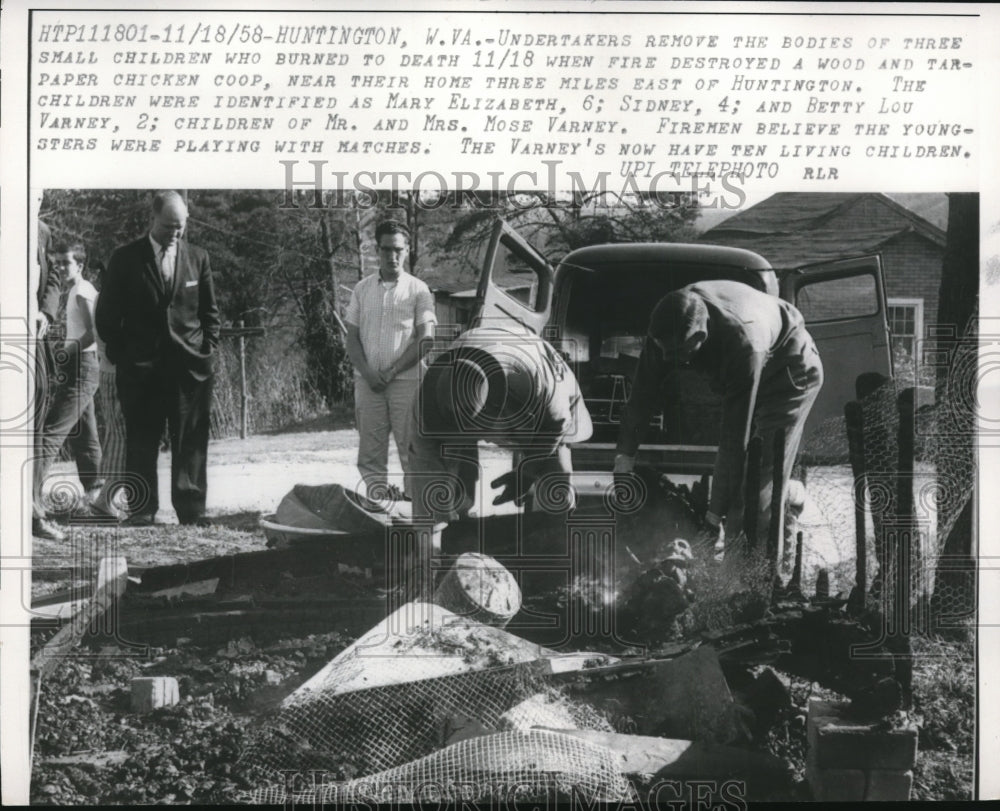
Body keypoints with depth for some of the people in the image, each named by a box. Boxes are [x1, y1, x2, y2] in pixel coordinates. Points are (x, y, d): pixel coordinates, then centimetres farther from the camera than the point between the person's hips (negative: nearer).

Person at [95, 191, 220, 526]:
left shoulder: (197, 258, 9)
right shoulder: (125, 259, 2)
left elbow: (210, 310, 15)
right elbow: (107, 313, 6)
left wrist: (209, 348, 5)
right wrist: (119, 355, 2)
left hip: (190, 364, 2)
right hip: (141, 367, -1)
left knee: (191, 442, 0)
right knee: (141, 442, 1)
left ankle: (191, 508, 5)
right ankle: (141, 511, 7)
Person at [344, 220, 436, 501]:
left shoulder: (418, 290, 3)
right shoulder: (362, 289, 11)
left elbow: (425, 339, -3)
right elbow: (352, 338, 10)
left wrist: (391, 372, -9)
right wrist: (367, 373, -6)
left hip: (406, 380, -3)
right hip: (367, 381, 3)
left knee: (411, 447, -5)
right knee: (370, 451, 1)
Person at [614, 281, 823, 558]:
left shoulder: (743, 345, -45)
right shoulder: (668, 323, -28)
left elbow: (735, 439, -41)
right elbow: (644, 390, -15)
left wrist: (716, 514, -36)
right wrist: (624, 454, -15)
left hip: (789, 374, -7)